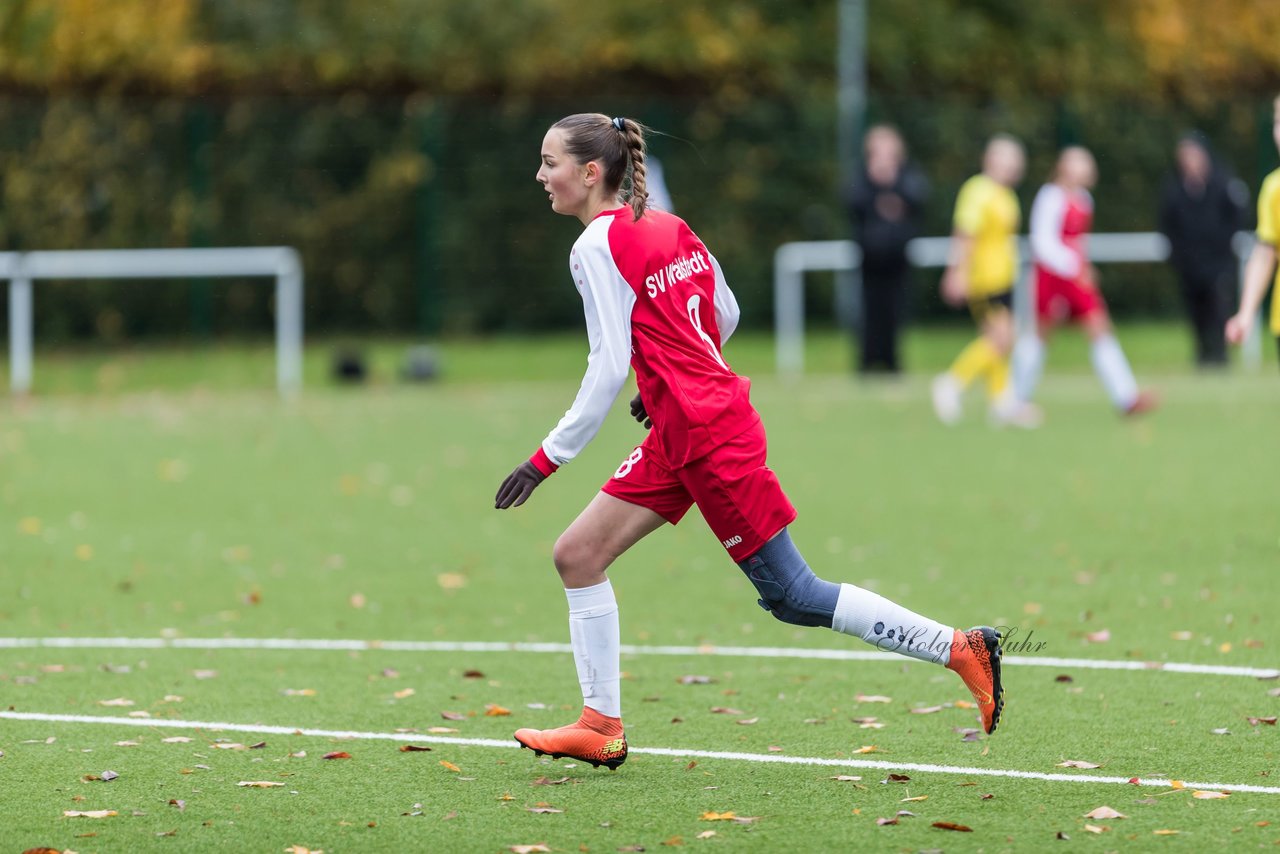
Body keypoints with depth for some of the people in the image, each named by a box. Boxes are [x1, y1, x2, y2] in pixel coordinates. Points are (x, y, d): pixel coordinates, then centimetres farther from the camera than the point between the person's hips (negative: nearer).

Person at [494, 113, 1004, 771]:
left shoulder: (598, 246, -14)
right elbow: (725, 315, 18)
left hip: (710, 436, -10)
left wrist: (548, 458, -14)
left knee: (793, 597, -3)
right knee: (577, 556, 7)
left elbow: (609, 368, -19)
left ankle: (962, 648, 1)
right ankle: (601, 728, 9)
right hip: (678, 437, 10)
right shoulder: (667, 225, 10)